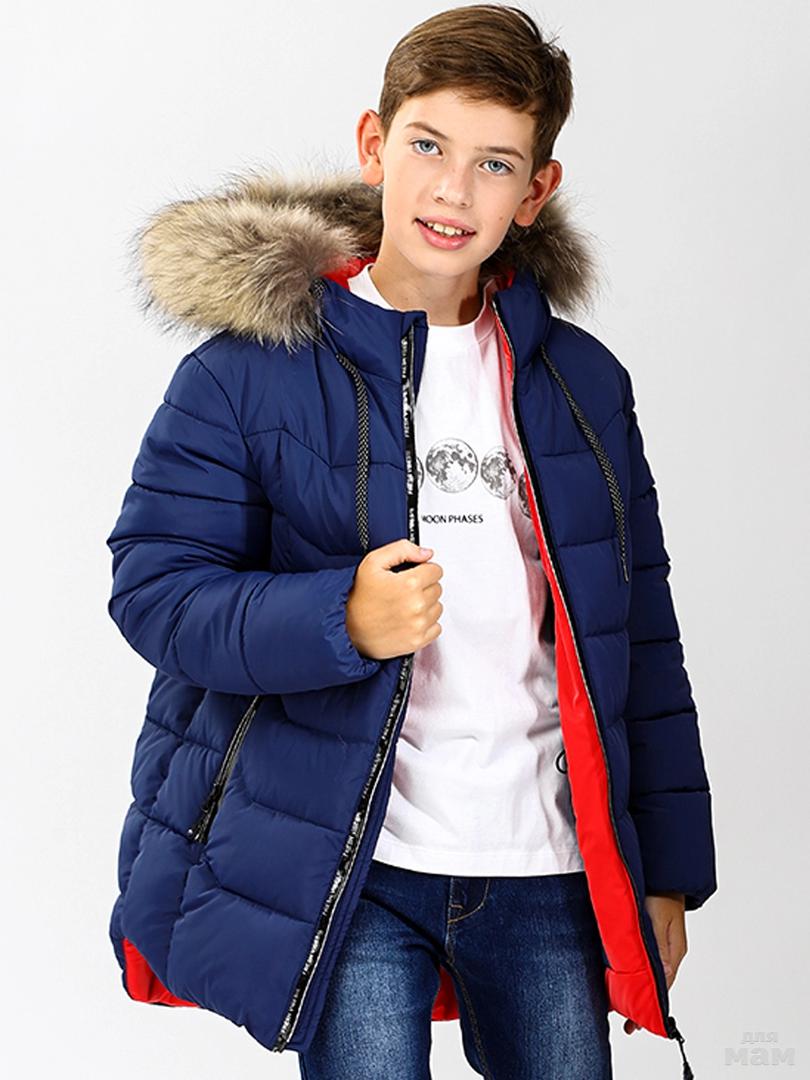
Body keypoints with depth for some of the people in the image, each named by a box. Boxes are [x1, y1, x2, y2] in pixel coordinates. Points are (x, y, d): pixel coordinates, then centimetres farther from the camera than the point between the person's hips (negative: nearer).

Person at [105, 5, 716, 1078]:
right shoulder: (249, 367, -4)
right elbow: (153, 587, -7)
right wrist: (338, 620, -24)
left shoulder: (583, 383, 9)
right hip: (347, 870, -3)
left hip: (549, 872, 4)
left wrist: (668, 869, 11)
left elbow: (641, 640, 12)